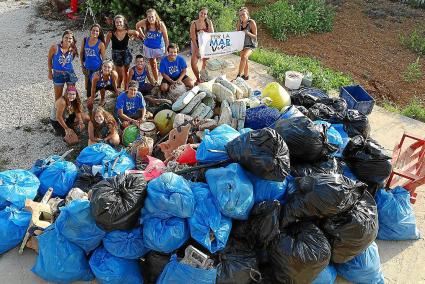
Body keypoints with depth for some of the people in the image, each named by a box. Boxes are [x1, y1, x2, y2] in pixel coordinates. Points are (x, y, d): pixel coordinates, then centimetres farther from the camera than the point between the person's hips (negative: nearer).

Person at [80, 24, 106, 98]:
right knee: (88, 86, 12)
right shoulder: (85, 40, 0)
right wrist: (82, 65, 7)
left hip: (97, 68, -4)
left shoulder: (100, 44, -10)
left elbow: (103, 57, -4)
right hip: (87, 67, 4)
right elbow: (81, 53, 9)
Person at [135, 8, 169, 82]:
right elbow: (137, 26, 7)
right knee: (153, 65, 15)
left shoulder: (161, 24, -21)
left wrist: (167, 49, -14)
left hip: (159, 47, -3)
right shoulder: (144, 23, -16)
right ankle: (156, 81, 29)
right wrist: (143, 36, 1)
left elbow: (166, 38, -15)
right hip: (148, 47, 3)